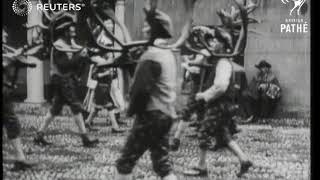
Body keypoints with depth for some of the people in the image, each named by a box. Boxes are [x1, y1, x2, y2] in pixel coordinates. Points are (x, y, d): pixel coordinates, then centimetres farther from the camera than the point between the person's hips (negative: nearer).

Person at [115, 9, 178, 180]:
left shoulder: (151, 56, -16)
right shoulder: (168, 53, 13)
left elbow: (142, 89, -20)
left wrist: (131, 109, -5)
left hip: (150, 115, -9)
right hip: (166, 114, 9)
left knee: (126, 159, 2)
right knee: (162, 162, 10)